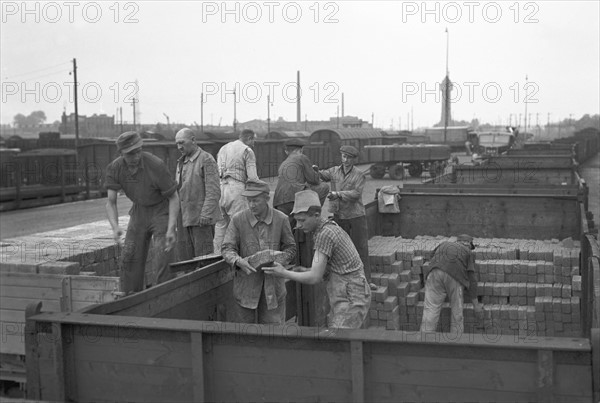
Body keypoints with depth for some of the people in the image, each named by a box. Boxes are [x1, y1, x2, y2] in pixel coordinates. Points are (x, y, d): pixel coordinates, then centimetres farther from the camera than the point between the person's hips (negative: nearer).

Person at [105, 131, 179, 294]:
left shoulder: (156, 166, -28)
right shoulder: (114, 169, -16)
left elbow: (174, 198, -20)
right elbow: (111, 203, -13)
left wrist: (171, 229, -30)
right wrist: (115, 227, -32)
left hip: (162, 210, -4)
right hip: (139, 211, 4)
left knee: (164, 259, -14)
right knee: (130, 258, 3)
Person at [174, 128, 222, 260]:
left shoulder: (206, 160, -8)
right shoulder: (182, 162, 17)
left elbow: (213, 191, -14)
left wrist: (206, 214, -22)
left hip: (202, 219, -8)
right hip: (184, 219, 8)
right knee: (183, 257, 6)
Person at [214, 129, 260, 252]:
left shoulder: (223, 148, 21)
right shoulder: (247, 151, 1)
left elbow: (217, 173, 14)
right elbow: (252, 177, -7)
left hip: (219, 187, 6)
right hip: (236, 188, -6)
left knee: (220, 224, 10)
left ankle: (218, 253, 10)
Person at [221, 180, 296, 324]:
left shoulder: (281, 219, -3)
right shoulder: (238, 219, -6)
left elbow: (290, 247, 5)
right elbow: (227, 248, -3)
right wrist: (238, 261, -24)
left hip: (273, 285, 1)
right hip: (246, 283, 0)